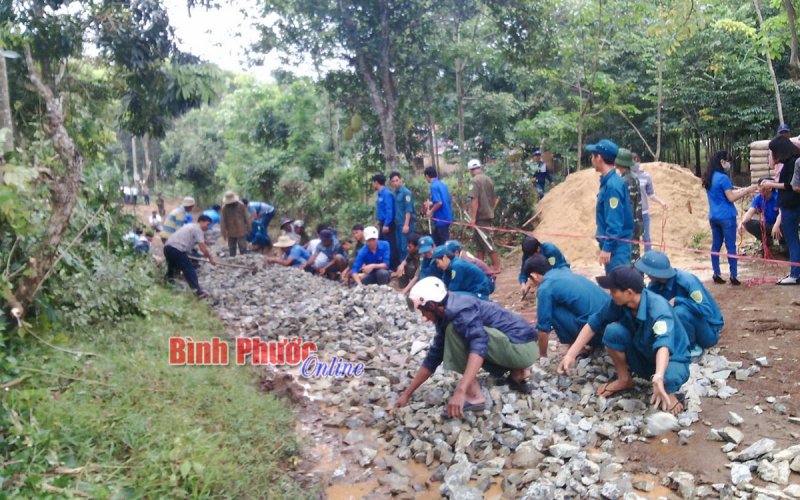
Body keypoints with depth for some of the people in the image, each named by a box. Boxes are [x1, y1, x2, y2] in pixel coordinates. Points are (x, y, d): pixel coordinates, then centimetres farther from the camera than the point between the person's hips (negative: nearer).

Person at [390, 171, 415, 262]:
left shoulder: (406, 192, -10)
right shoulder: (395, 193, 13)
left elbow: (409, 210, -15)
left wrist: (406, 225, -19)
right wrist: (395, 221, 8)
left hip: (405, 224, -8)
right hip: (398, 224, 8)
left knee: (405, 248, -7)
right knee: (399, 247, 12)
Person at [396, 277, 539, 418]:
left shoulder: (460, 310, -18)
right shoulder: (447, 317, 11)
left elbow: (479, 346, -34)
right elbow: (433, 357, 16)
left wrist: (460, 391, -42)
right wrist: (407, 393, 17)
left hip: (522, 347, -10)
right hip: (520, 349, 10)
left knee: (455, 331, -17)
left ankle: (474, 396, -14)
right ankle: (517, 374, 12)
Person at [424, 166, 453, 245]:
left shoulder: (434, 186, -16)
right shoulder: (443, 184, 11)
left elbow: (439, 203, -25)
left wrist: (430, 211, -10)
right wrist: (431, 204, 23)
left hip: (441, 218, -9)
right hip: (446, 217, 9)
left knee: (444, 242, -2)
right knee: (436, 239, 20)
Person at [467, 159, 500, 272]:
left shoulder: (475, 181, -14)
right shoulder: (488, 179, 10)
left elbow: (474, 200, -20)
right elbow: (494, 199, 16)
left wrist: (473, 218, -19)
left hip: (480, 216, -8)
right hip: (489, 215, 8)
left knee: (486, 241, -3)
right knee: (479, 240, 16)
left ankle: (496, 267, -1)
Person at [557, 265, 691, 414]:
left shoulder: (658, 309, -35)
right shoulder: (619, 302, -18)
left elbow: (663, 345, -50)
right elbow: (594, 323, -9)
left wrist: (658, 379, -68)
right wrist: (571, 355, -15)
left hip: (672, 358, -5)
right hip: (642, 355, 5)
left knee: (670, 376, -41)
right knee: (612, 330, -22)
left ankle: (668, 392, -1)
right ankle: (624, 380, 2)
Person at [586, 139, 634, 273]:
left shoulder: (612, 184, -19)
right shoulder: (608, 181, 10)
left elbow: (615, 222, -23)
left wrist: (607, 247, -22)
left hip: (616, 246, -10)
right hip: (613, 244, 10)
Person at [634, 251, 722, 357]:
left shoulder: (687, 281, -29)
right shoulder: (655, 285, -8)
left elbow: (706, 310, -35)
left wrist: (676, 300, -32)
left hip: (709, 330, -6)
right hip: (689, 328, 7)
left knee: (680, 312, -34)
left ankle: (693, 347, -10)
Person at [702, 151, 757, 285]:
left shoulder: (708, 178, 10)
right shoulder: (723, 177, -15)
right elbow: (731, 198, -13)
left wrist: (741, 191, 15)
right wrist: (747, 190, -5)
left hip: (713, 217, 7)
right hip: (726, 217, -7)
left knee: (716, 245, 9)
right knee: (731, 246, -2)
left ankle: (717, 274, 11)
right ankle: (733, 276, -2)